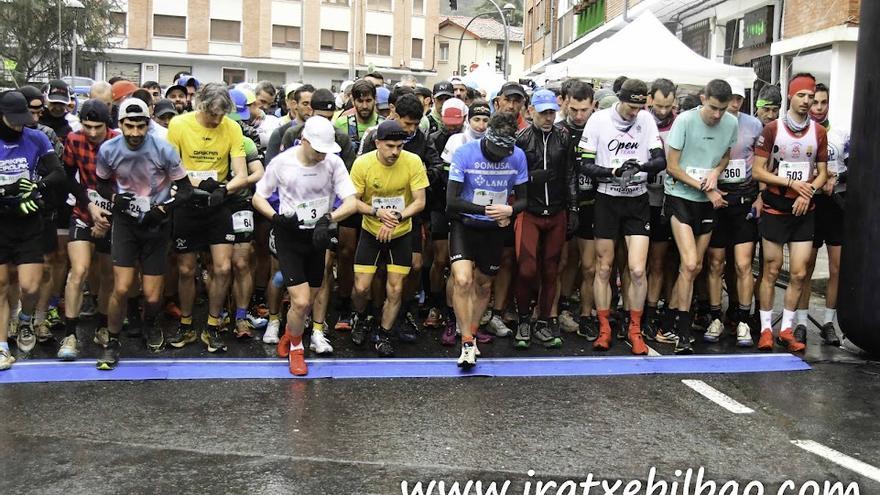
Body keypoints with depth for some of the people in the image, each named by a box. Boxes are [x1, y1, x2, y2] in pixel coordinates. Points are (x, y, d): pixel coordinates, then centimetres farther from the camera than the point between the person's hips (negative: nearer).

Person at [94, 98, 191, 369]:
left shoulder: (163, 150, -15)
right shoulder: (108, 150, -8)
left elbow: (185, 189, -6)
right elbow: (102, 184, 10)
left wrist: (162, 210, -18)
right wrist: (116, 198, -11)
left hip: (156, 224, -1)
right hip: (125, 222, 1)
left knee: (152, 297, 1)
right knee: (121, 288, -10)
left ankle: (149, 324, 37)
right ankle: (112, 342, 14)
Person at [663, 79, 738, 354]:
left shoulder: (731, 123, 0)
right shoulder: (685, 120, -13)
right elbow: (672, 167, -10)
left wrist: (716, 172, -7)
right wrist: (706, 188, -11)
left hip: (708, 202, 5)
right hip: (680, 196, -5)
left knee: (695, 267, 9)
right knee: (689, 264, -15)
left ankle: (670, 315, 25)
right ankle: (683, 334, -7)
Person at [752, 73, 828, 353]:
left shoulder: (819, 132, 7)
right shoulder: (772, 129, -3)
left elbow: (822, 173, 11)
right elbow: (757, 171, -6)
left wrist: (809, 192, -8)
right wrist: (792, 183, -14)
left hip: (803, 211, 3)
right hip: (775, 208, -3)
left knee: (799, 273, 0)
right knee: (771, 271, 2)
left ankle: (787, 329, 13)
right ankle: (766, 329, 11)